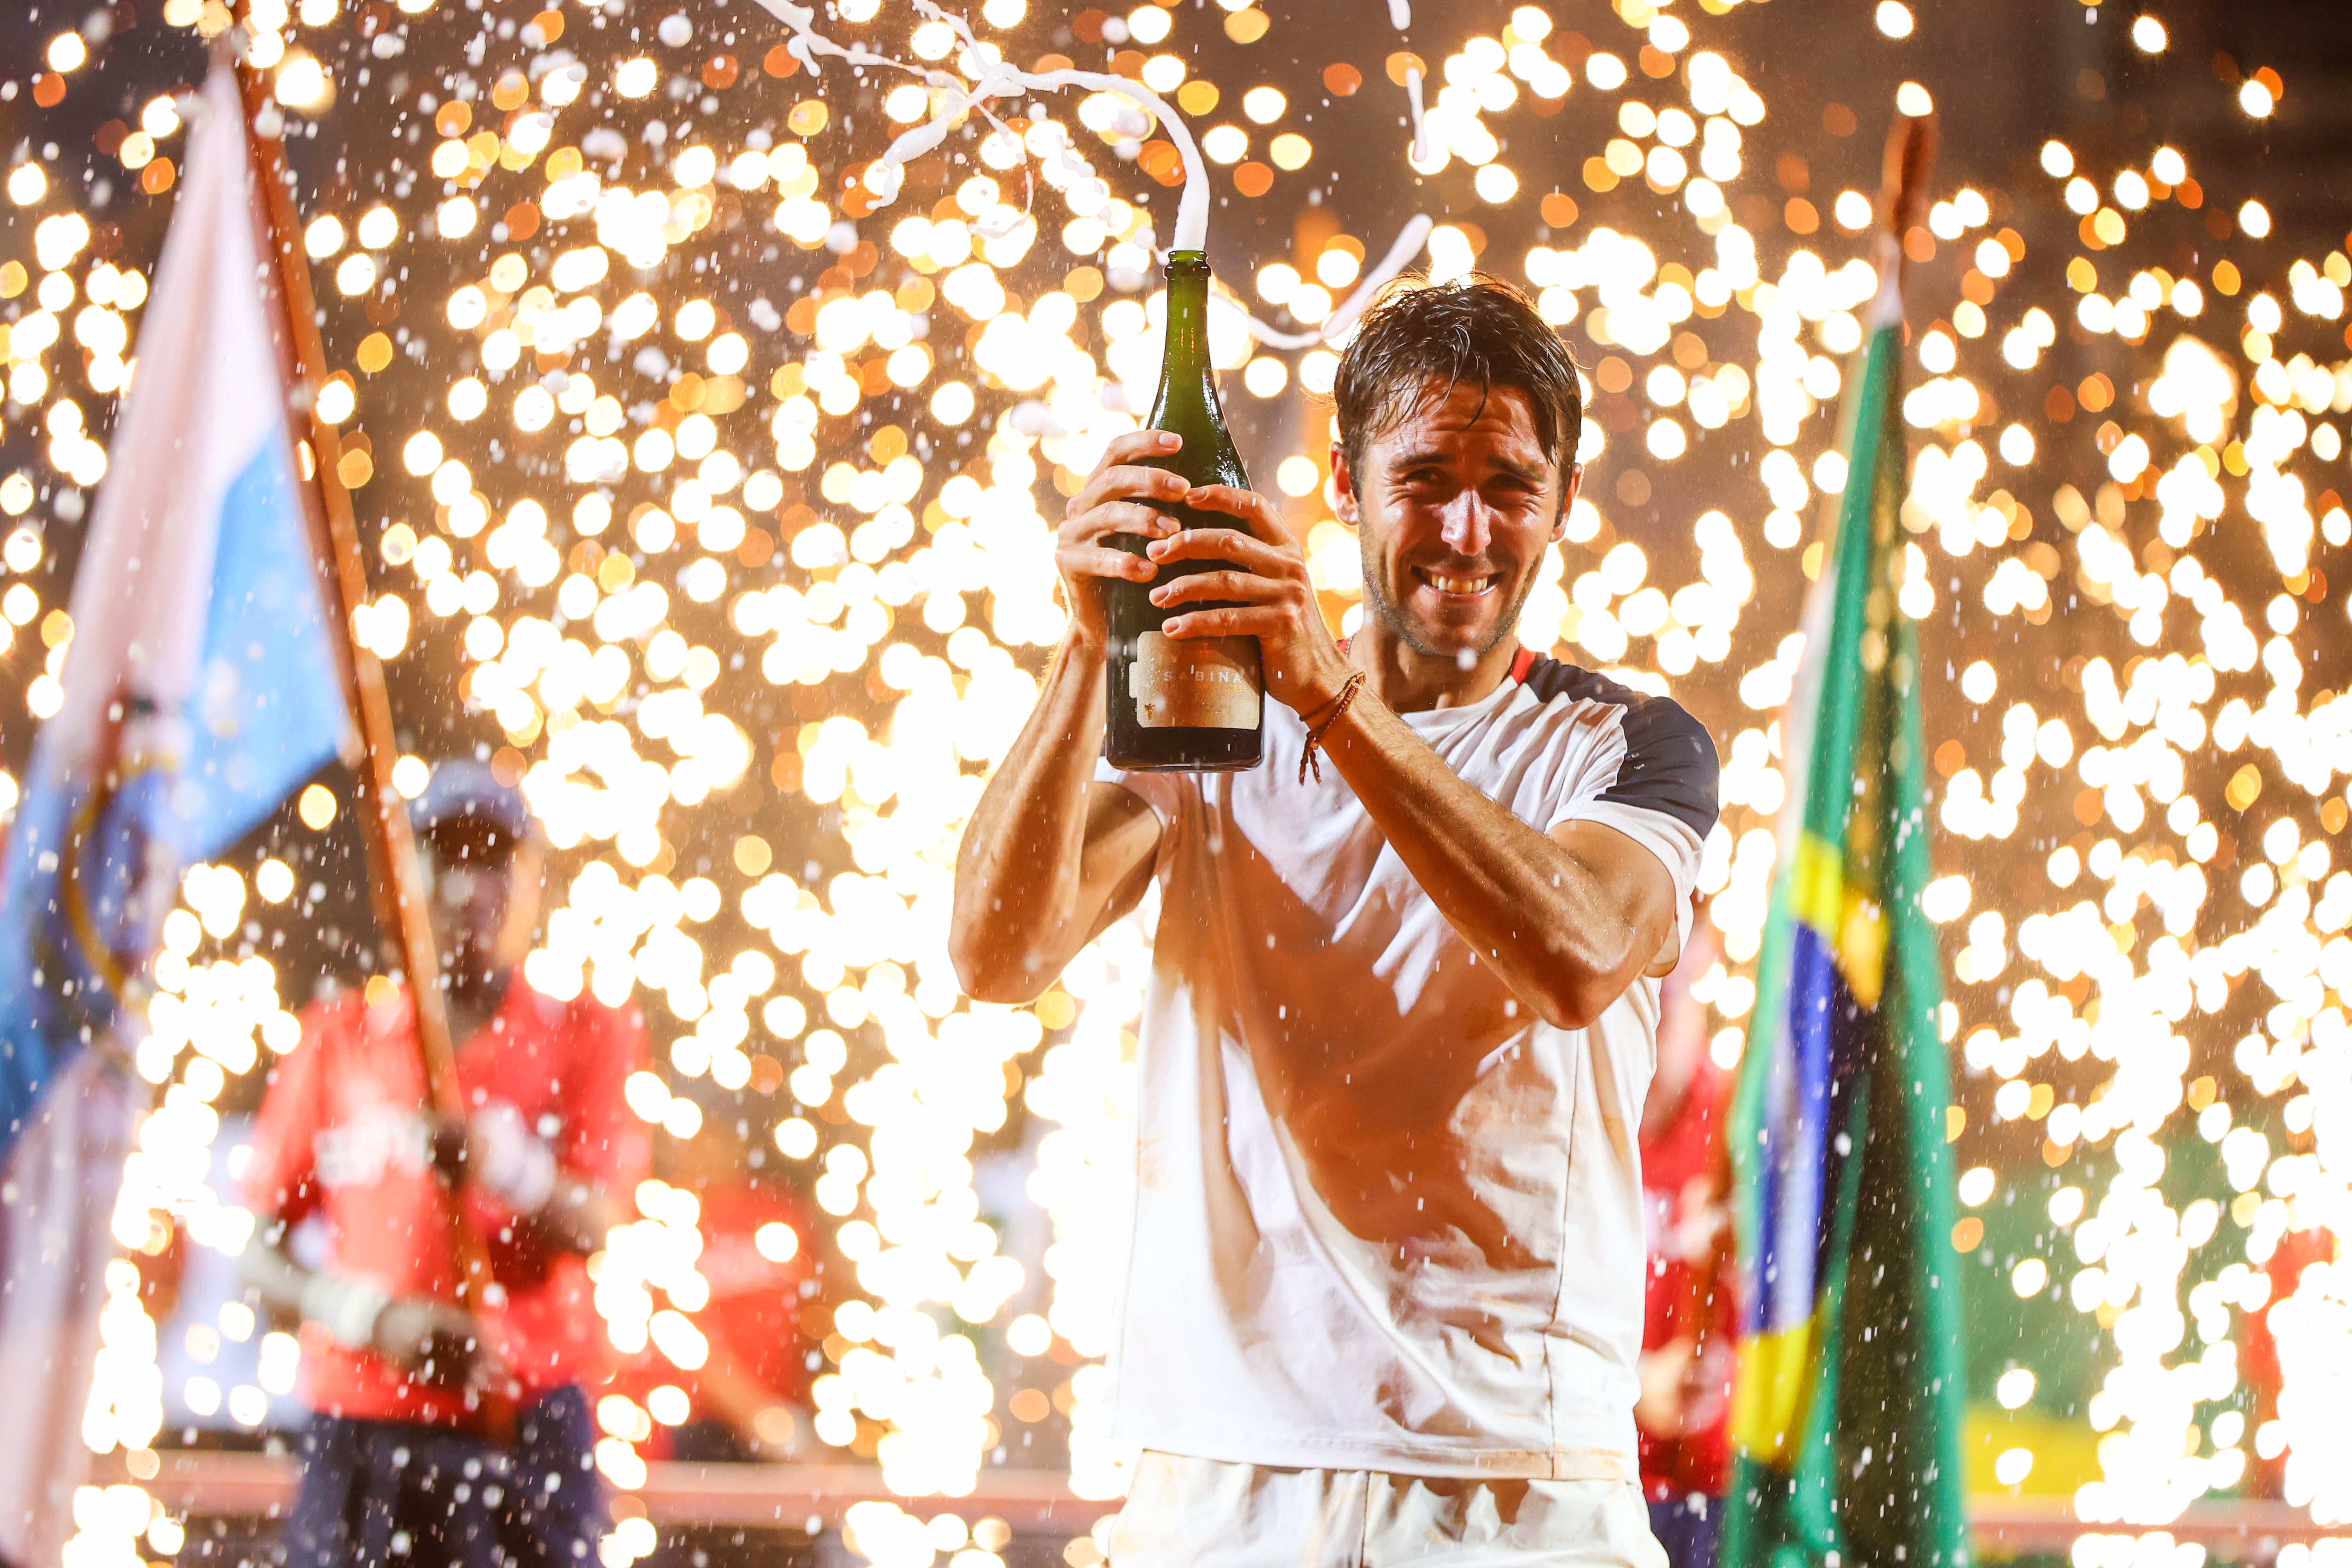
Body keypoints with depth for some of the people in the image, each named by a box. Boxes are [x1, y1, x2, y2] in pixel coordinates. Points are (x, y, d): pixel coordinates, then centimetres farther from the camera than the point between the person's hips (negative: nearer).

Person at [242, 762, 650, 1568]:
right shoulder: (337, 1040, 11)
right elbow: (266, 1252, 8)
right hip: (360, 1433, 1)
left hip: (532, 1431, -1)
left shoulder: (585, 1037, 8)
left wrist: (501, 1160, -26)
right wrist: (380, 1318, -10)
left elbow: (593, 1223, -6)